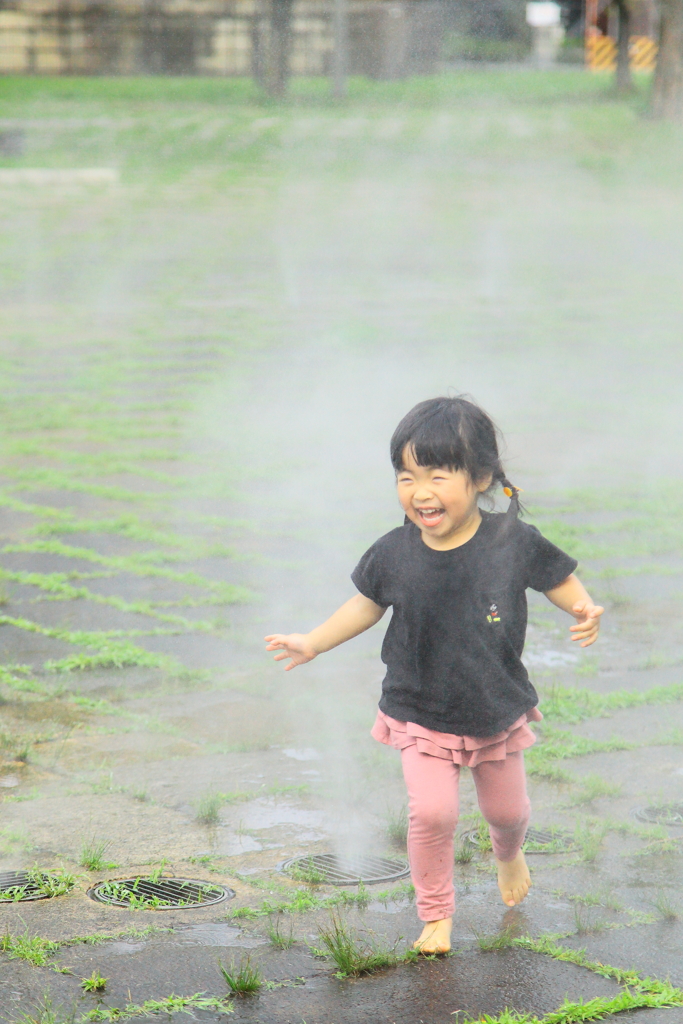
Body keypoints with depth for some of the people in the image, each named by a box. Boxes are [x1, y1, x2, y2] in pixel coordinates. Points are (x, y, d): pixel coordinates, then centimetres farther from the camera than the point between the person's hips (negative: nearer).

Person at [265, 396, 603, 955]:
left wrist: (584, 610, -22)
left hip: (498, 713, 1)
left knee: (508, 811, 18)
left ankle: (509, 854, 56)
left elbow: (561, 579, -2)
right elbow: (368, 605, 4)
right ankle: (436, 914, 10)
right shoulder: (393, 553, -15)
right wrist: (313, 643, 2)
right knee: (432, 812, -15)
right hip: (421, 715, -1)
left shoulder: (514, 542, -18)